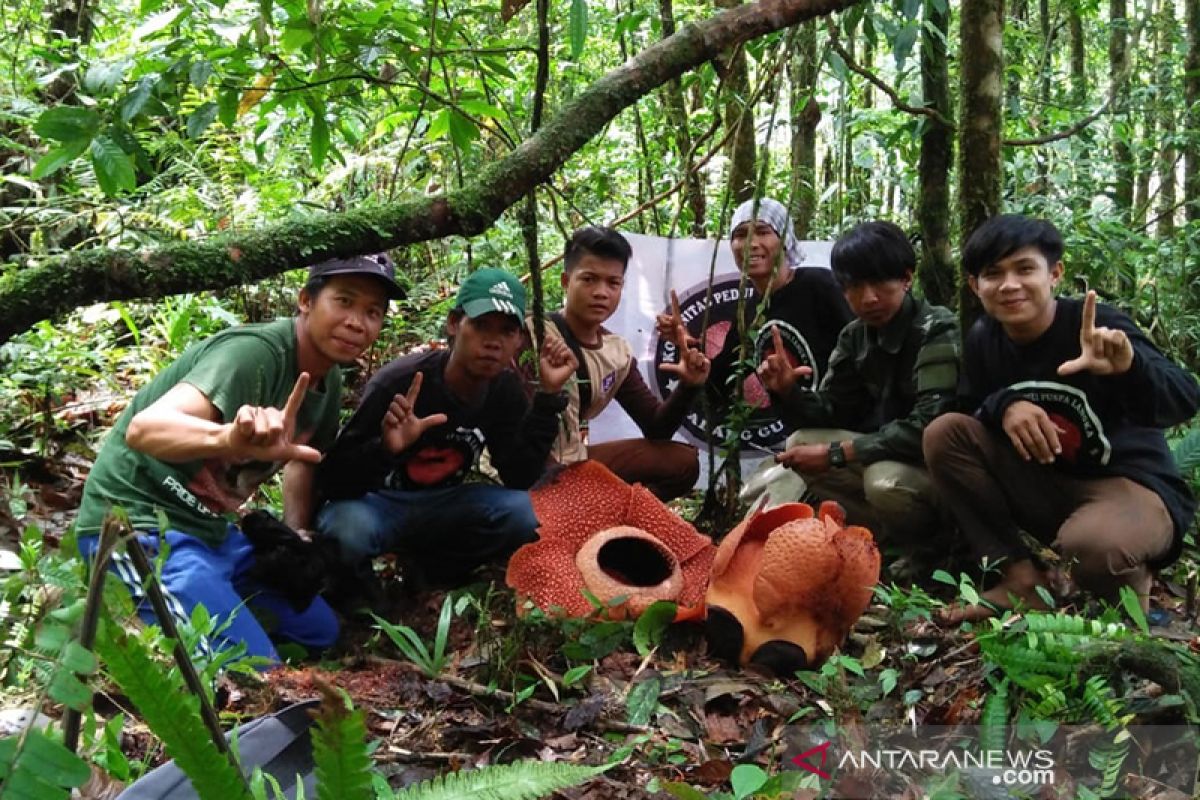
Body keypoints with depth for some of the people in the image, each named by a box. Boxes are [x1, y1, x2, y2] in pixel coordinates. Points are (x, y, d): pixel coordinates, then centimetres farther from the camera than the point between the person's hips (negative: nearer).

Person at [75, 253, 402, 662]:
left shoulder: (329, 381, 2)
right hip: (139, 525, -9)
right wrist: (230, 439, -61)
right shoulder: (254, 352, -26)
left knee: (321, 632, 16)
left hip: (210, 528, 9)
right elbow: (144, 428, -41)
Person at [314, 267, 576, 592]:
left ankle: (429, 568, 4)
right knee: (348, 527, -39)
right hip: (377, 502, -4)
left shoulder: (505, 389, -7)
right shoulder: (398, 382, -25)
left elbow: (521, 479, -16)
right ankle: (350, 592, -2)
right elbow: (330, 480, -24)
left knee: (524, 513, -22)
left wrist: (549, 394, -21)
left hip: (439, 507, 5)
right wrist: (385, 449, -46)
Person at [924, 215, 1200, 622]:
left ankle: (1131, 579, 2)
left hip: (1134, 486, -5)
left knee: (1090, 545, -39)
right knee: (944, 432, -14)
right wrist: (1004, 406, -22)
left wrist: (1130, 367, -50)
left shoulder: (1096, 324, -18)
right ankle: (1023, 579, -9)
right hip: (1045, 488, 5)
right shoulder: (983, 339, -2)